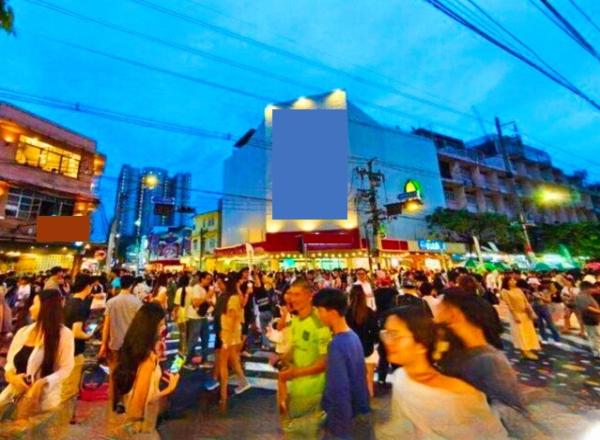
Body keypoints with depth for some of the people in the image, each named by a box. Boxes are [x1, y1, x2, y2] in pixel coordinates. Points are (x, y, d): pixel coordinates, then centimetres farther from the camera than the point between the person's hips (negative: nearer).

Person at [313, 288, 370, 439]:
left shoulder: (337, 345, -30)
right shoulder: (353, 336, -4)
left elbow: (339, 390, -27)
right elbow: (357, 377, 6)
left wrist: (335, 426, -16)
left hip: (342, 415, -7)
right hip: (357, 408, 7)